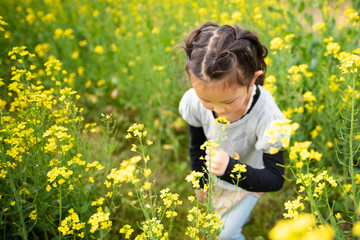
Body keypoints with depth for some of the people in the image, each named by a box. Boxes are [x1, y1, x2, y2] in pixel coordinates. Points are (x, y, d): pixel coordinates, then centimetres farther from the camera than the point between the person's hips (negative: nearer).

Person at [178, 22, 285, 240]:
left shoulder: (267, 118, -40)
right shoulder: (194, 102, -28)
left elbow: (275, 180, -30)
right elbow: (197, 146, -6)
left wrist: (230, 169, -46)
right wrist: (200, 182, 9)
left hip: (250, 179, -4)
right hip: (216, 174, 4)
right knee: (219, 214, 27)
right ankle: (243, 216, 60)